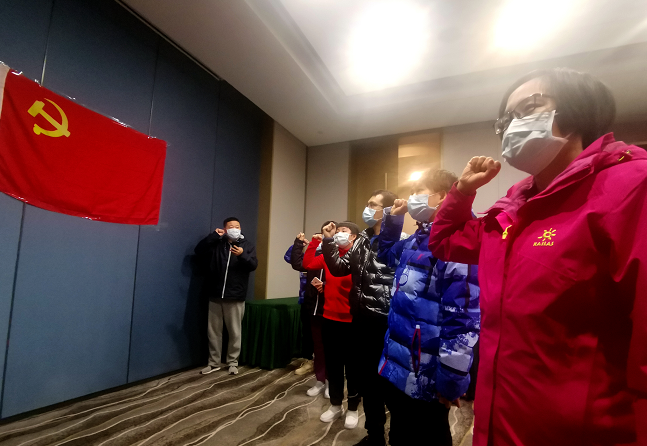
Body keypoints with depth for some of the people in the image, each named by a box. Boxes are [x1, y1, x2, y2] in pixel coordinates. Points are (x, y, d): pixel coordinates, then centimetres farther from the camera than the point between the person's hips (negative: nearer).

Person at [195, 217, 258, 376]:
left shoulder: (247, 245, 4)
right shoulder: (216, 244, 8)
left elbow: (253, 265, -8)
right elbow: (199, 251, -6)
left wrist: (243, 255, -27)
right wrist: (214, 235, -11)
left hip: (235, 297, -2)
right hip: (215, 295, 2)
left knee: (234, 332, 6)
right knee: (213, 331, 11)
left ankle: (233, 362, 21)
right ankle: (214, 363, 25)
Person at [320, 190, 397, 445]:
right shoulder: (363, 240, 10)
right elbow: (339, 268, 10)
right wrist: (328, 242, 4)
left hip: (384, 322, -7)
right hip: (361, 319, 7)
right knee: (366, 377, 18)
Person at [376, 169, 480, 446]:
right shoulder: (416, 241, 8)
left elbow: (463, 320, -24)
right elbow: (387, 253, 28)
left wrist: (450, 382, -19)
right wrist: (392, 220, 12)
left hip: (425, 379, -8)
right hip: (398, 367, 9)